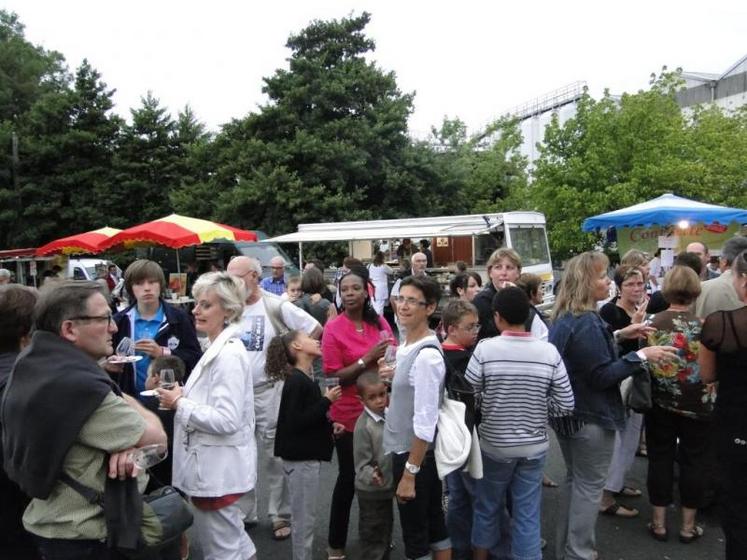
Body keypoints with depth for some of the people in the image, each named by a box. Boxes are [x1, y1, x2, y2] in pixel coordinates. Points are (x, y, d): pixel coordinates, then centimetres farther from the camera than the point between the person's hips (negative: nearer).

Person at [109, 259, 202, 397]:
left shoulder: (179, 318, -3)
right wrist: (109, 366, -11)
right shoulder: (119, 321, 3)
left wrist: (163, 352, -20)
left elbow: (196, 358, -9)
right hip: (131, 398, 2)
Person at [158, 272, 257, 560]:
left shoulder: (229, 354, -22)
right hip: (212, 465, 10)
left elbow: (226, 420, -28)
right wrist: (183, 398, 2)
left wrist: (179, 403, -18)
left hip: (219, 469, -10)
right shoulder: (217, 348, 8)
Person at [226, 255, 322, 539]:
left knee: (273, 457, 6)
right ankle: (243, 512, 31)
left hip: (268, 391, -4)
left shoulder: (277, 306, -11)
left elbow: (316, 330, -7)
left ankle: (281, 516, 21)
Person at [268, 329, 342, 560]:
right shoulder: (296, 381, -18)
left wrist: (329, 424, 4)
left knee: (305, 517, 19)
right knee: (304, 518, 2)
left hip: (306, 455, 10)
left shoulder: (305, 379, 11)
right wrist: (327, 401, -20)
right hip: (300, 458, -9)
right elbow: (295, 422, -23)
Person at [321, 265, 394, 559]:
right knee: (349, 477, 6)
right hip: (348, 414, -4)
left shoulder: (379, 322, 0)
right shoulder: (333, 328, -12)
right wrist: (367, 359, -25)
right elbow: (334, 376, -15)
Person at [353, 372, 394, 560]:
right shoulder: (363, 426, -22)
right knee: (372, 535, 7)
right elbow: (362, 463, -21)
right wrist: (371, 476, -39)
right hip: (371, 491, -7)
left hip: (387, 486, 7)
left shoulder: (389, 415, -2)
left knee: (386, 528, 23)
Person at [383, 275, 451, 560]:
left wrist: (409, 473, -21)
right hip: (406, 450, 9)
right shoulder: (406, 346, 3)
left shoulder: (427, 355, -25)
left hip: (413, 454, -9)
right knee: (434, 524, 22)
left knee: (415, 536, 10)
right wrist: (395, 375, 8)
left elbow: (426, 422, -25)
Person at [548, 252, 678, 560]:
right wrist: (641, 355, -19)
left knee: (574, 479, 21)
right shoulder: (587, 322, -24)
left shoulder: (564, 317, 5)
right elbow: (602, 376, -23)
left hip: (565, 412, 10)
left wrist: (617, 335, 12)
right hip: (590, 417, -9)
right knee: (589, 487, 5)